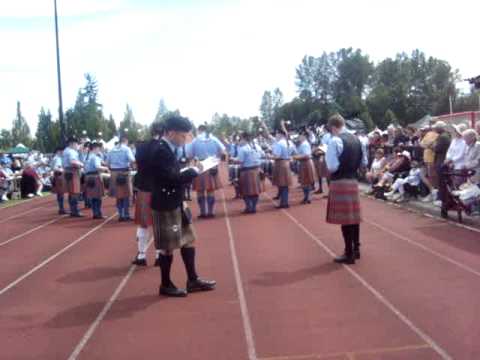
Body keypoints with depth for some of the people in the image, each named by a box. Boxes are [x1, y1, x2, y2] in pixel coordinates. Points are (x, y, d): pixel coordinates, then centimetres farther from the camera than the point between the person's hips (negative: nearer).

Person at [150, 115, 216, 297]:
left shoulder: (168, 149, 10)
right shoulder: (161, 151, -20)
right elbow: (171, 178, -27)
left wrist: (188, 172, 1)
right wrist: (192, 172, -16)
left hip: (174, 204, 10)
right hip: (165, 207, -10)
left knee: (188, 240, 14)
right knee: (168, 246, 2)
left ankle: (193, 280, 23)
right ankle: (166, 285, 18)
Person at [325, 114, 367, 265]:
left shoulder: (335, 141, -14)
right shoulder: (357, 140, 9)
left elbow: (332, 166, -20)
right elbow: (364, 162, 14)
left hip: (339, 183, -7)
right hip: (353, 181, 8)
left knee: (344, 217, -2)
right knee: (353, 215, 15)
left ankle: (349, 254, 4)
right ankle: (356, 249, 25)